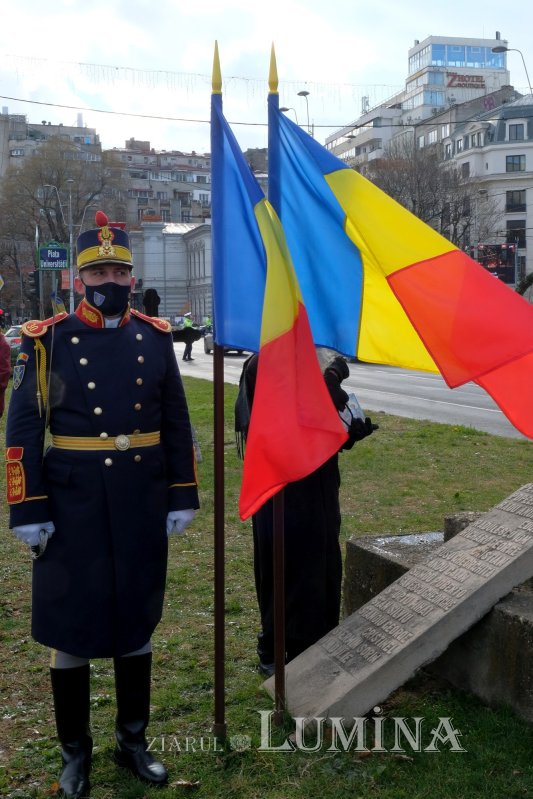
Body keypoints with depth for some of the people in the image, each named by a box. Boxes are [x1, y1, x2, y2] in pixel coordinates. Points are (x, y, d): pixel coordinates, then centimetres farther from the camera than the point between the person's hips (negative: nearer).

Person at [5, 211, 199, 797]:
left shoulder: (155, 338, 3)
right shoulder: (47, 341, -5)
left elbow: (176, 424, 6)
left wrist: (183, 497, 3)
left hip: (142, 504, 3)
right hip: (72, 505, -2)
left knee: (137, 617, 14)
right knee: (69, 622, 8)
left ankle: (133, 740, 33)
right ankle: (74, 751, 28)